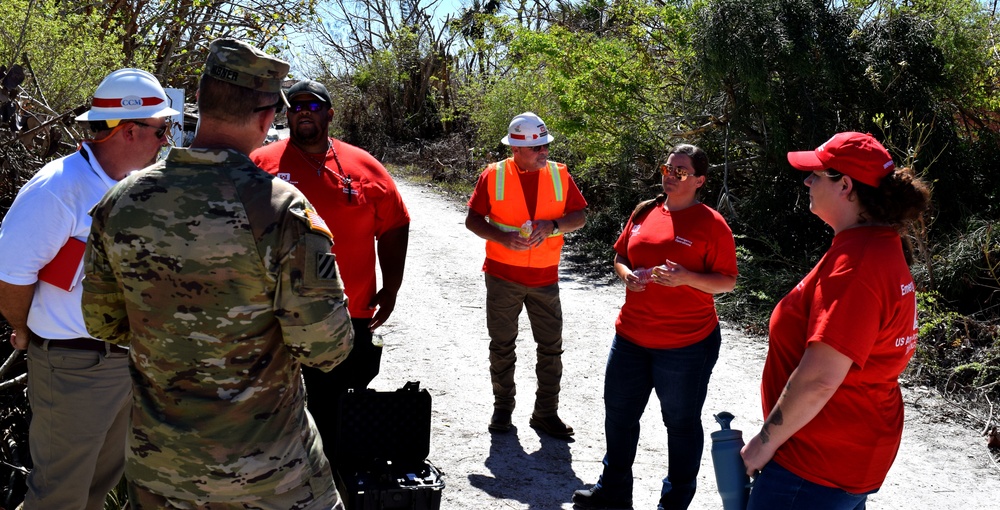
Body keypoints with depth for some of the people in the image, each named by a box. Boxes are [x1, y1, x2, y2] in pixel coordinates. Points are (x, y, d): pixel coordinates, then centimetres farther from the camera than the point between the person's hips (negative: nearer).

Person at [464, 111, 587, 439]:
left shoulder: (559, 174, -1)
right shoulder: (494, 175, -6)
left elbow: (580, 216, 1)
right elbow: (472, 220, -3)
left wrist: (552, 225, -19)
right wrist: (503, 238, -20)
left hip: (545, 277, 2)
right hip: (502, 276, -1)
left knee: (551, 347, 6)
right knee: (502, 345, 11)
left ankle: (546, 413, 21)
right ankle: (502, 408, 28)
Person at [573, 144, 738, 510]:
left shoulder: (711, 224, -9)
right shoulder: (644, 212, 6)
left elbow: (728, 282, -9)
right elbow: (621, 255, 16)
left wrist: (686, 278, -25)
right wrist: (626, 274, -6)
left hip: (686, 344, -6)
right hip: (631, 336, 6)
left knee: (681, 423, 11)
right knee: (618, 412, 17)